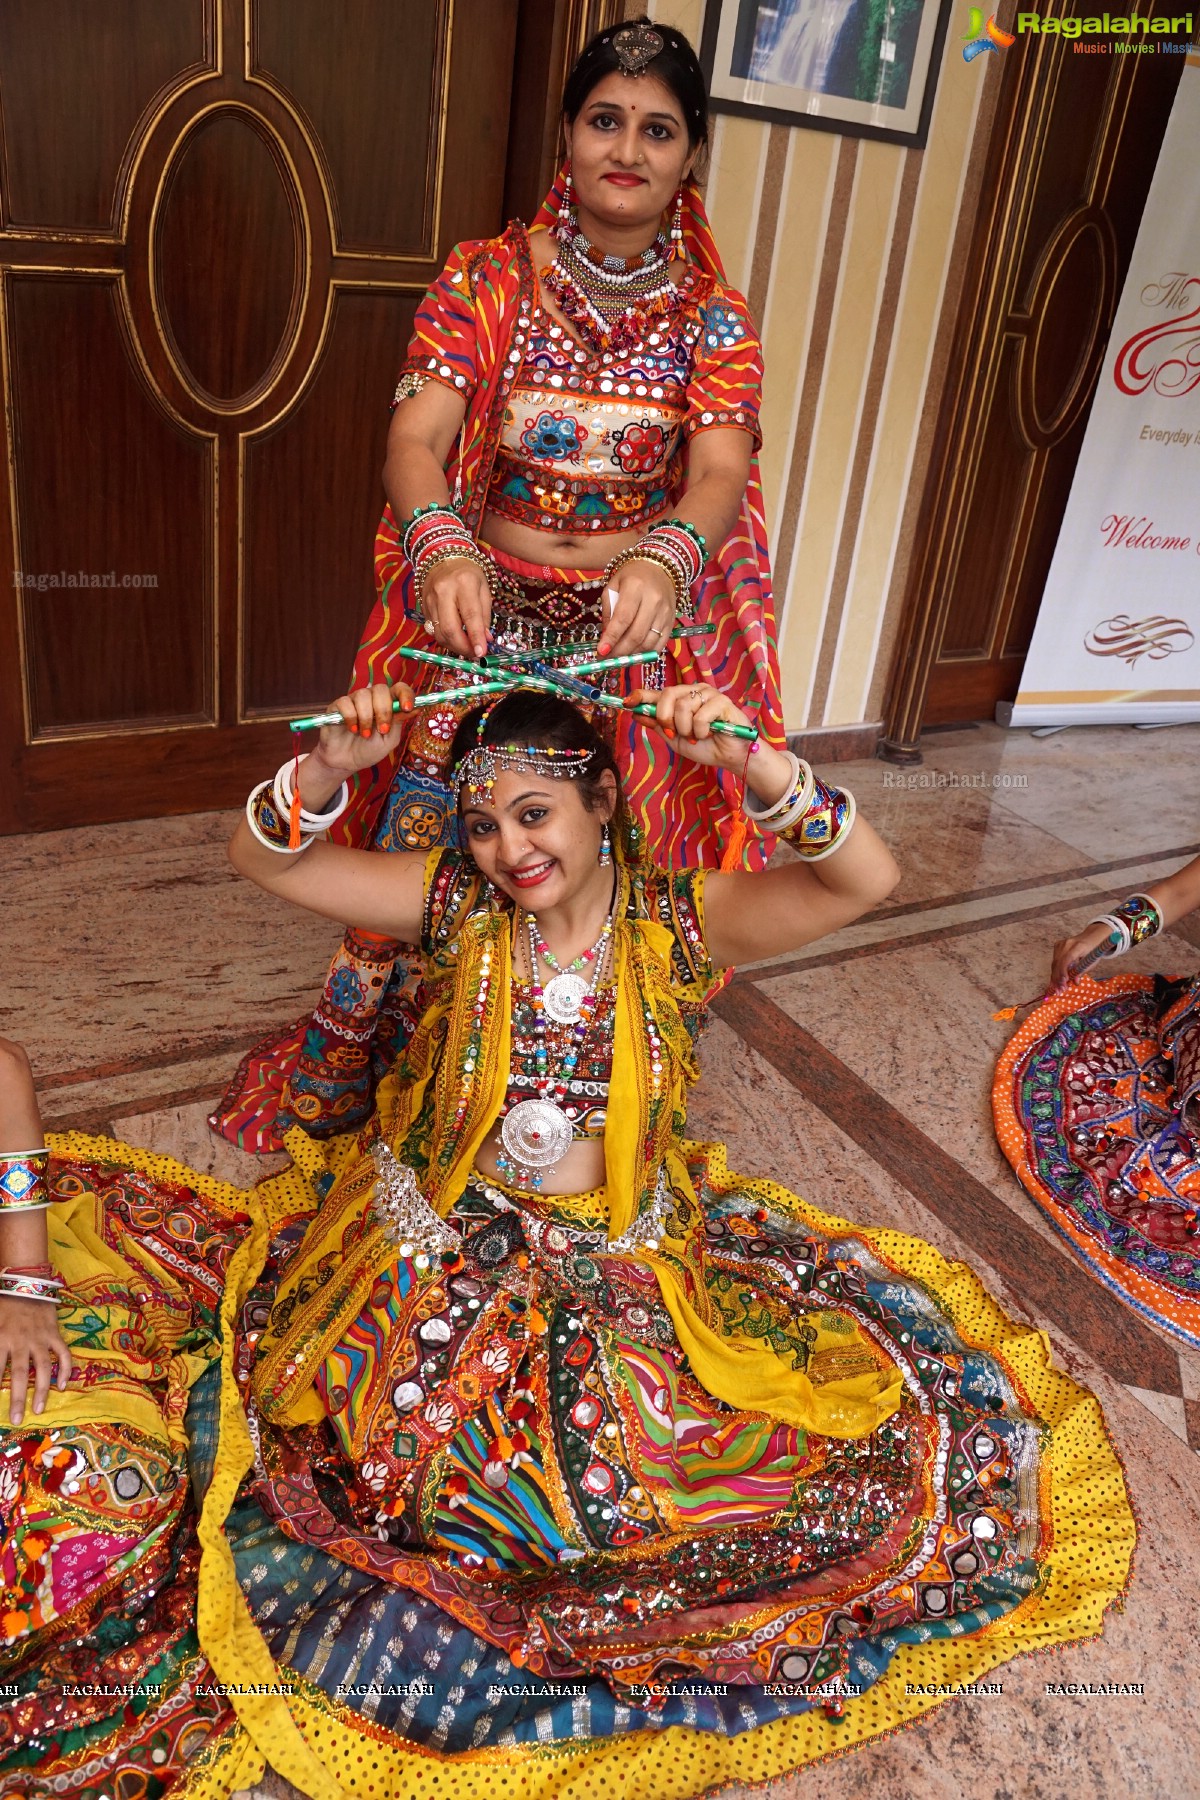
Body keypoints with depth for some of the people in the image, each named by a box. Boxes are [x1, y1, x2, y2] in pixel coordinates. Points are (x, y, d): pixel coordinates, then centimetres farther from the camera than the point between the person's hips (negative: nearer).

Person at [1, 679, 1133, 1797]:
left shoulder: (679, 921, -11)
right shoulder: (455, 904, -8)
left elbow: (865, 881, -24)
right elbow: (264, 858, -12)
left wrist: (753, 767, -41)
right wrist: (333, 767, -33)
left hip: (616, 1262, 1)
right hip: (436, 1241, 0)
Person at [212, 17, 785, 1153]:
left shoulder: (711, 320, 2)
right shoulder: (487, 281, 0)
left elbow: (720, 473, -14)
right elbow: (415, 440, -13)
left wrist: (664, 557, -38)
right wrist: (443, 546, -36)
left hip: (634, 630, 1)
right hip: (483, 618, 0)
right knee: (417, 852, 0)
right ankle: (332, 1082, 23)